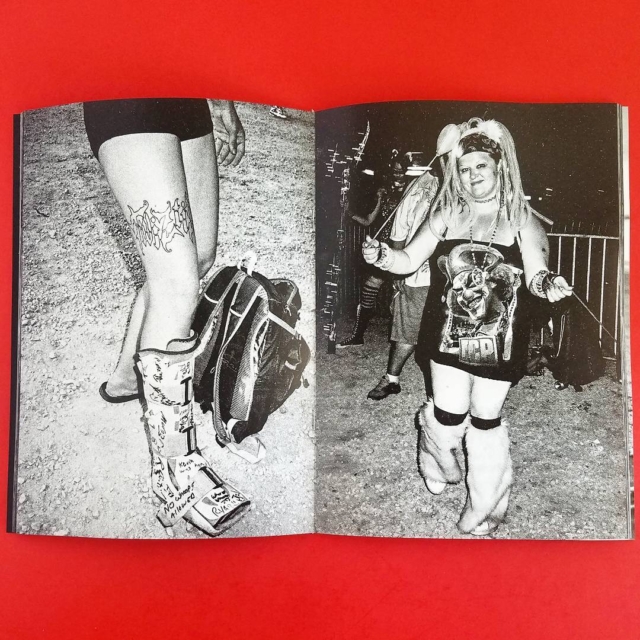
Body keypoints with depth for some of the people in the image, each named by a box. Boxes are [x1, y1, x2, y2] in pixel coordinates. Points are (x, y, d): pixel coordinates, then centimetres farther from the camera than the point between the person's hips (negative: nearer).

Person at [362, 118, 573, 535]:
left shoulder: (522, 220, 0)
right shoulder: (447, 216, 4)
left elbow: (536, 273, -8)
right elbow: (409, 260, 2)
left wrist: (546, 283, -30)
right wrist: (382, 256, -18)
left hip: (497, 341, -1)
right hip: (448, 336, 1)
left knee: (486, 421, 10)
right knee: (447, 418, 2)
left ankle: (485, 509, 33)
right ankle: (439, 460, 42)